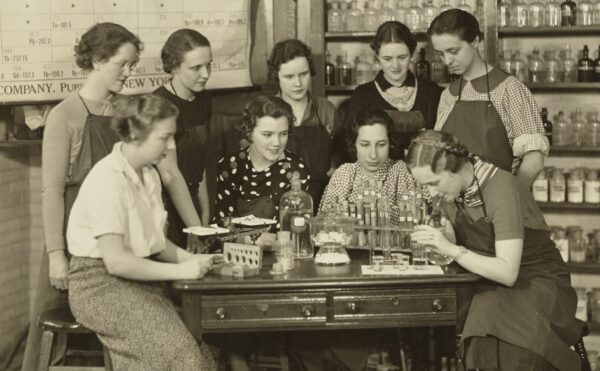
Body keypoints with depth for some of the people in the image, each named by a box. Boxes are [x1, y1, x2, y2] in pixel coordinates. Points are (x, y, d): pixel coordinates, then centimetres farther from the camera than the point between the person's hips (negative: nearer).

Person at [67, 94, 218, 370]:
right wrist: (181, 270, -19)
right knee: (177, 349, -24)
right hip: (100, 284, -8)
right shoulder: (107, 179, -18)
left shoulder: (149, 175, 9)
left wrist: (190, 259, -5)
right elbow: (116, 261, -22)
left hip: (141, 278, 8)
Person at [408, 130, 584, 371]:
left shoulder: (501, 189, -23)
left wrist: (452, 250, -31)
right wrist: (435, 244, -5)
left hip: (538, 285, -6)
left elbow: (507, 273, -28)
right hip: (489, 285, 6)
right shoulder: (449, 191, 0)